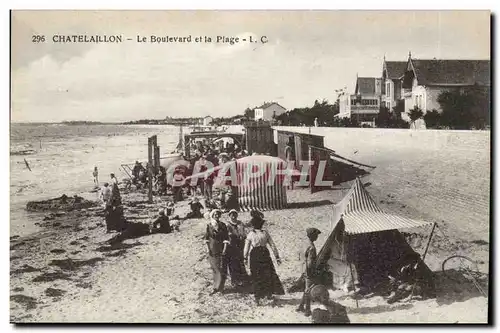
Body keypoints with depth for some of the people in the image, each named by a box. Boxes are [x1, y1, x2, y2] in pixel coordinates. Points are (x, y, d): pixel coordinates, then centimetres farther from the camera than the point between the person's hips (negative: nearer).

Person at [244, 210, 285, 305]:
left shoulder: (250, 234, -7)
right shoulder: (265, 233, -4)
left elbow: (246, 247, -4)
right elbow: (273, 246, -2)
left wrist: (245, 258, 10)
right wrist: (277, 257, 5)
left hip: (254, 257, -1)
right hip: (265, 255, 1)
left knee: (256, 277, 8)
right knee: (268, 274, 18)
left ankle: (258, 297, 5)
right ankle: (269, 294, 27)